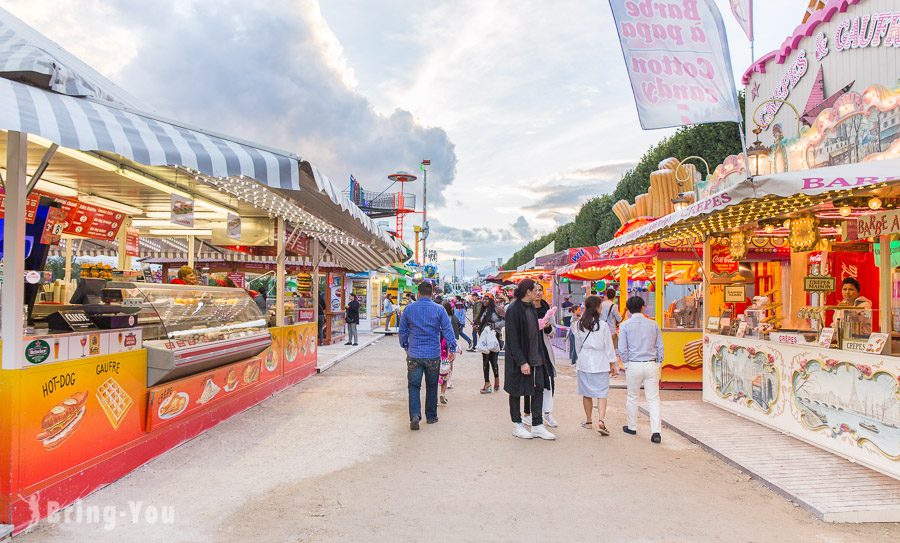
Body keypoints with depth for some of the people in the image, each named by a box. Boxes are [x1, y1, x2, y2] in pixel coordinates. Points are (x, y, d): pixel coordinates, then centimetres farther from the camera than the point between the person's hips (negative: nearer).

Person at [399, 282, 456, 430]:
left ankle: (415, 415, -14)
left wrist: (406, 347, 23)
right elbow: (448, 330, -6)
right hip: (433, 355, 0)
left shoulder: (409, 309, 0)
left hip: (414, 355, 0)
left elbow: (403, 331, 9)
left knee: (414, 386, 3)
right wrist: (452, 349, 0)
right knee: (431, 386, 13)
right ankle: (431, 416, 23)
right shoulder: (439, 309, -3)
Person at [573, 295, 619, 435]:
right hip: (600, 363, -3)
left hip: (584, 362, 3)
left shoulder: (579, 325, 0)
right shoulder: (603, 325, -9)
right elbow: (608, 346, -3)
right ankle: (601, 421, -15)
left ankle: (588, 421, 22)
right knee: (602, 393, -1)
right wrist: (612, 364, 6)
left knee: (587, 393, 12)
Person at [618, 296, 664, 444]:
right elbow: (660, 347, 5)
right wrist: (658, 364, 14)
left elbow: (622, 349, -7)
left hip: (633, 365, -1)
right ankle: (655, 432, -3)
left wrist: (626, 363, 8)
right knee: (653, 398, 4)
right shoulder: (653, 324, 3)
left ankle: (632, 427, 27)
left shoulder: (625, 325, -4)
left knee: (632, 397, 15)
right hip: (651, 365, 1)